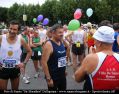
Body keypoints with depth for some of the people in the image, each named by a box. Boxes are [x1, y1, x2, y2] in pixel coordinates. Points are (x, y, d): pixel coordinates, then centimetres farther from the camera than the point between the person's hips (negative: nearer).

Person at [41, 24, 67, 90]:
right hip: (53, 77, -7)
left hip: (62, 75, 7)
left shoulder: (62, 42, 4)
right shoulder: (48, 44, -18)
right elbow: (44, 62, -21)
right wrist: (48, 78, -21)